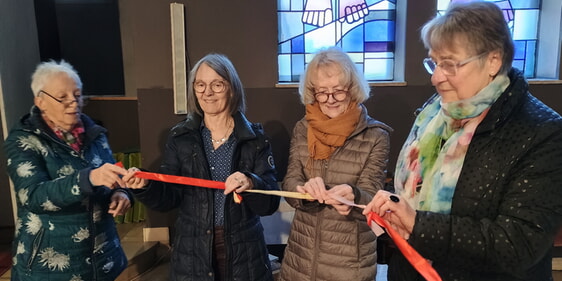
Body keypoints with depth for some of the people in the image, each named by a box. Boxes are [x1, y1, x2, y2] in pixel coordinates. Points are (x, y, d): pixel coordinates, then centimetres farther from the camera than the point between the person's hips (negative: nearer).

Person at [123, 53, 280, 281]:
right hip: (192, 253, 1)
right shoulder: (180, 137, -1)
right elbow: (169, 198, -3)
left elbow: (270, 203, -9)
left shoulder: (255, 138, -5)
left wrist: (250, 184, -28)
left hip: (244, 252, -1)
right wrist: (146, 187, -22)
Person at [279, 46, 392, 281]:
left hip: (349, 259, -2)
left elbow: (370, 198, -12)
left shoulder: (376, 135, -9)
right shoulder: (302, 129, 0)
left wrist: (352, 196, -34)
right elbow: (289, 184, -5)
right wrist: (305, 190, -27)